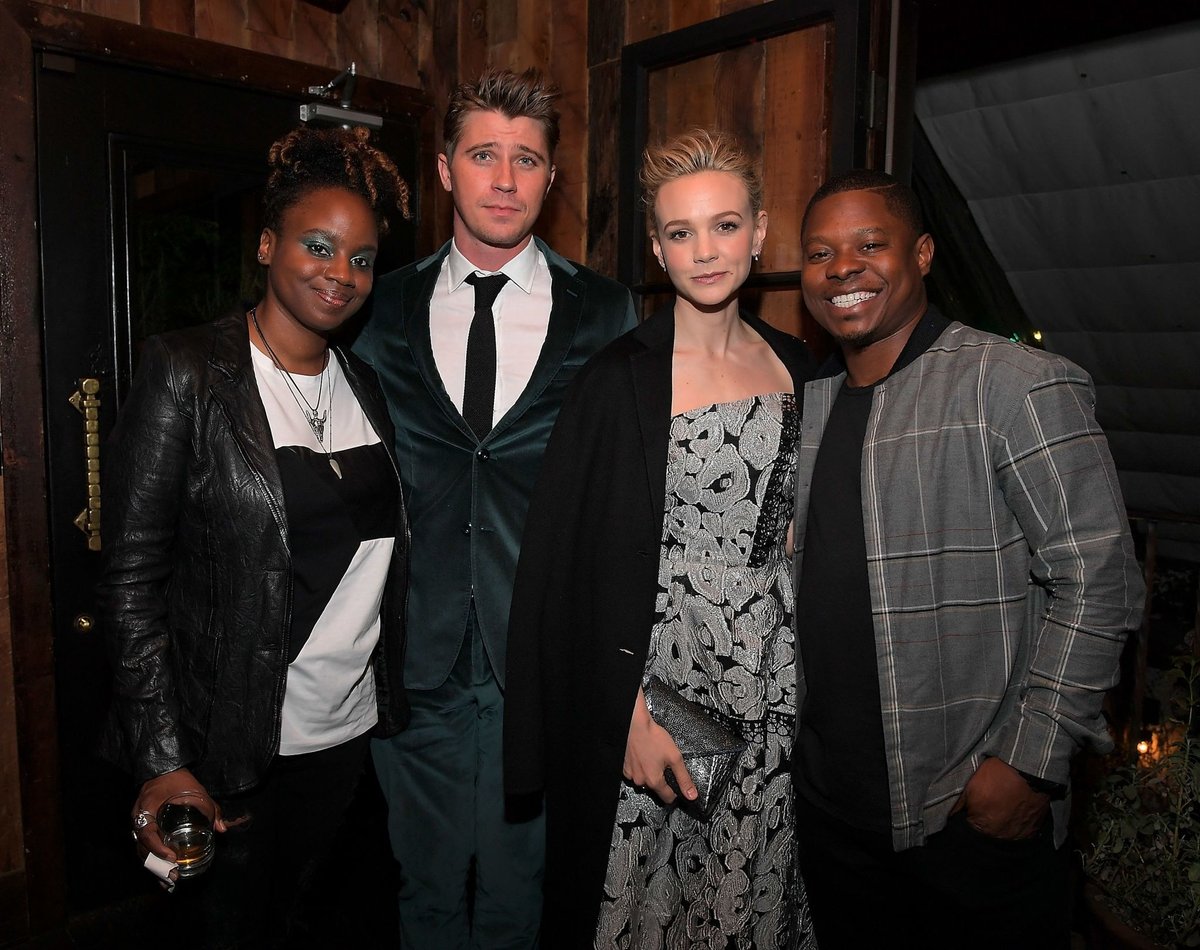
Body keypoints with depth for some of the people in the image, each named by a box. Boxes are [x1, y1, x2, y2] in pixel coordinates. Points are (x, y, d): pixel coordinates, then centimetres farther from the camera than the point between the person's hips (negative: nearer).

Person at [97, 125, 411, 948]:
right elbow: (132, 578, -13)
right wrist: (162, 762, -15)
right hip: (233, 743, -4)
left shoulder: (364, 384, 5)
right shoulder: (187, 373, -12)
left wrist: (394, 698, 6)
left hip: (348, 728, 5)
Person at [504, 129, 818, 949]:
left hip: (776, 697, 5)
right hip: (659, 698, -4)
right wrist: (627, 714, -16)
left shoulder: (797, 366, 5)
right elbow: (566, 567, -12)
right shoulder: (620, 381, -12)